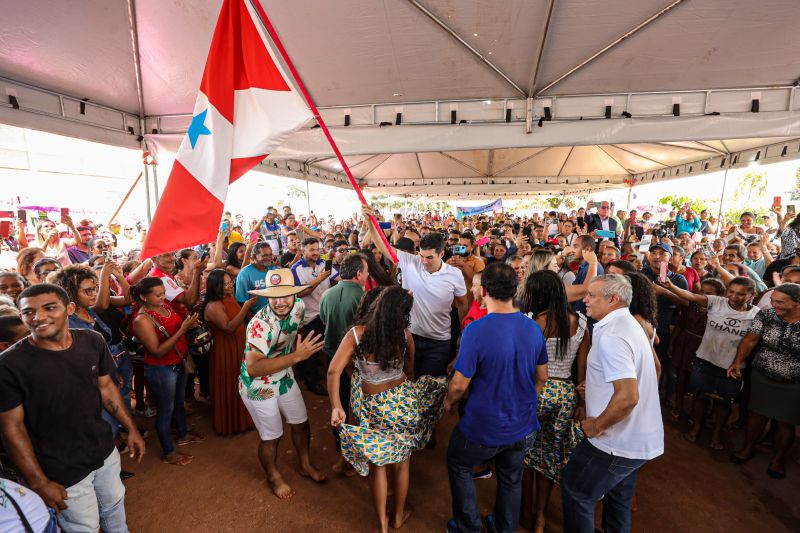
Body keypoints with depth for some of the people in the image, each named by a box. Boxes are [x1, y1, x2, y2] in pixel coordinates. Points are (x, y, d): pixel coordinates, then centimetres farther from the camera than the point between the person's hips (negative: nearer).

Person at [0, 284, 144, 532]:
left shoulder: (92, 342, -9)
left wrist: (131, 428, 5)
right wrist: (38, 482, -11)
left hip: (106, 451, 4)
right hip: (62, 469, -4)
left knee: (114, 505, 25)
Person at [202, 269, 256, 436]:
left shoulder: (230, 298, 3)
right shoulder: (213, 306, -23)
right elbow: (229, 327, -32)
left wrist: (249, 306, -2)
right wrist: (245, 308, -34)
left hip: (237, 347, 9)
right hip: (225, 351, -8)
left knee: (239, 383, 21)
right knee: (228, 387, 7)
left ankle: (239, 417, 41)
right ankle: (229, 423, 27)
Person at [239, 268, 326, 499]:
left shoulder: (299, 307, -15)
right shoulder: (260, 324, -35)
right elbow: (253, 368, -41)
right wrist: (296, 357, -44)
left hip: (285, 377, 6)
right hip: (258, 386, -6)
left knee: (301, 423, 19)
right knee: (271, 437, 11)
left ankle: (305, 465, 46)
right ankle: (274, 477, 41)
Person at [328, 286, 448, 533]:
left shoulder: (356, 334, -19)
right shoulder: (405, 336, -15)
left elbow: (333, 371, -24)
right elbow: (410, 371, 0)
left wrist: (336, 406, -16)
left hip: (371, 407, -1)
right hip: (402, 402, 1)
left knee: (377, 464, 22)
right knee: (402, 461, 24)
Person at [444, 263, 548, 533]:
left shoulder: (476, 331, -28)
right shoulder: (533, 328, -9)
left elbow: (459, 385, -21)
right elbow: (541, 377, 3)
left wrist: (449, 402, 0)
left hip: (484, 428, -5)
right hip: (523, 426, 5)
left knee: (457, 466, 24)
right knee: (511, 480, 27)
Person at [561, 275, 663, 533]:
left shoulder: (611, 336, -26)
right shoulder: (628, 324, 7)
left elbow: (628, 396, -32)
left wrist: (596, 425, -18)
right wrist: (592, 385, 14)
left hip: (619, 443, -9)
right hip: (639, 438, 9)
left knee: (574, 487, 9)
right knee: (618, 496, 26)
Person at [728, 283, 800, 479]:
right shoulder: (765, 315, -12)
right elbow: (750, 339, -8)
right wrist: (738, 362, -17)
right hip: (762, 377, 2)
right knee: (757, 414, 17)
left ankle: (778, 458, 39)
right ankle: (748, 448, 38)